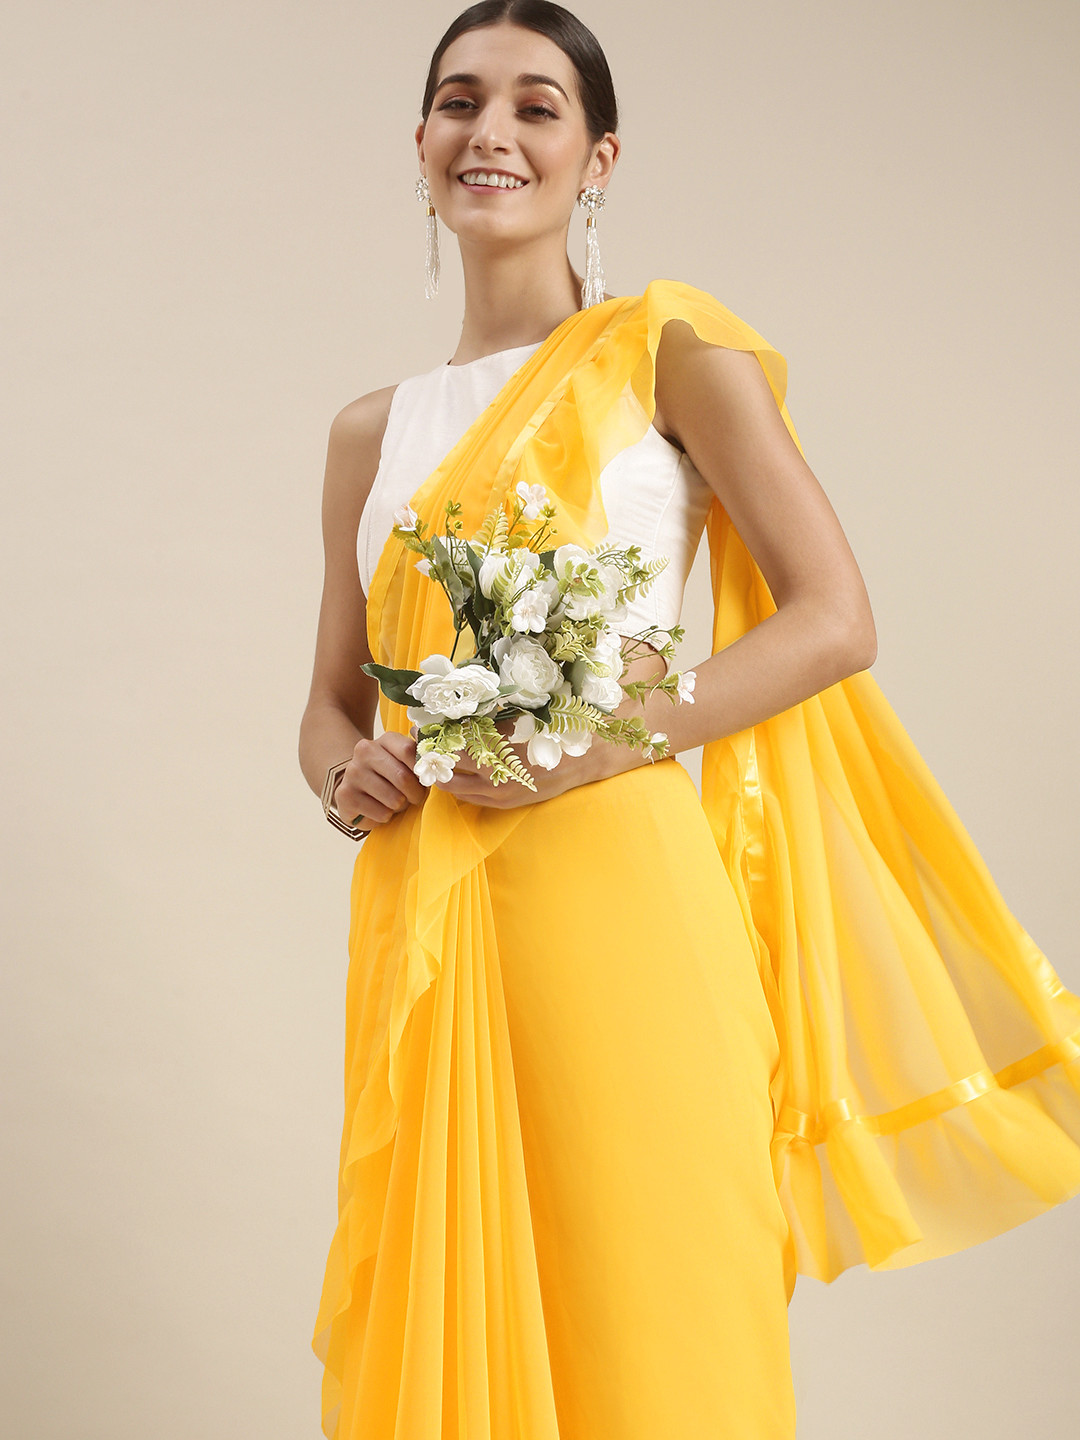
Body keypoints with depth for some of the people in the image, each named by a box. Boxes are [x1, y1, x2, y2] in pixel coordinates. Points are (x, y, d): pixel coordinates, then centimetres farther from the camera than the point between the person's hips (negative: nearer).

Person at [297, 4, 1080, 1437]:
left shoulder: (670, 351, 2)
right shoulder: (373, 430, 15)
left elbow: (835, 620, -5)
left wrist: (600, 743, -14)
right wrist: (347, 775, -2)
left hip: (611, 899, -4)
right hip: (422, 927, 4)